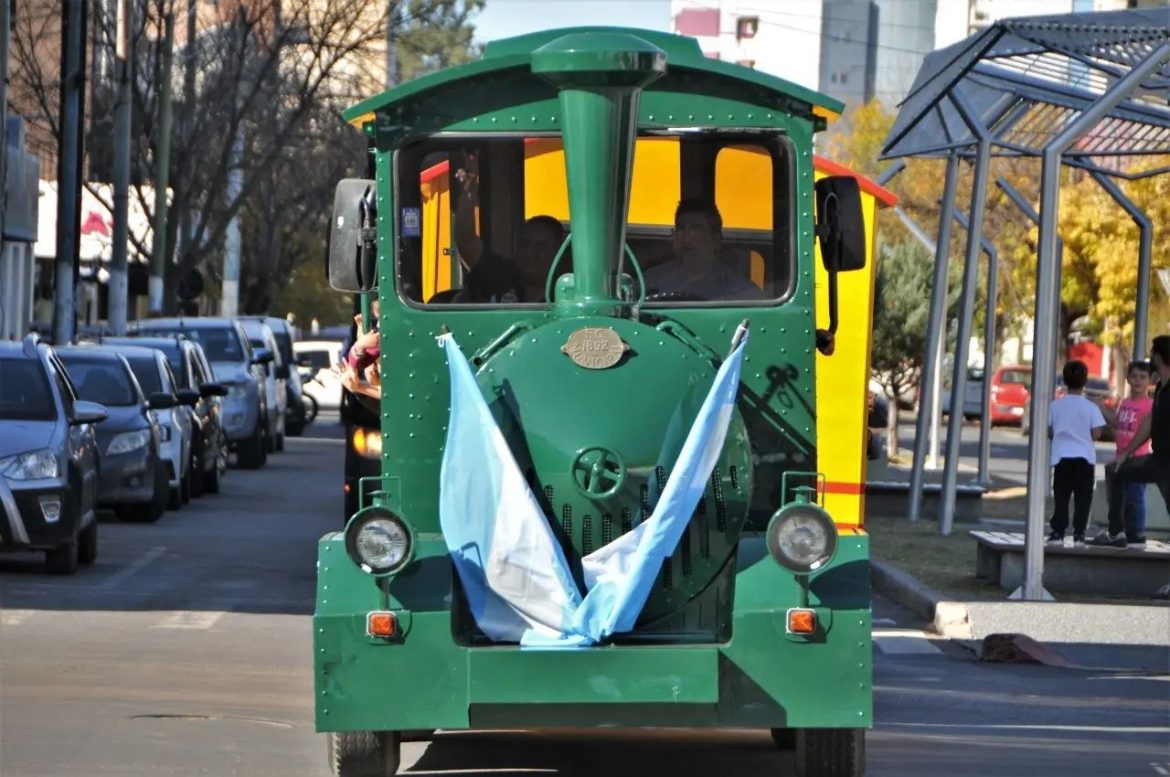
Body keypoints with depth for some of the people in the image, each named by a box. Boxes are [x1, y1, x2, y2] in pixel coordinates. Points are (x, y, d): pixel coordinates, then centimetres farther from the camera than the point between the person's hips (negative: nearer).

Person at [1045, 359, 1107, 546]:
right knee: (1082, 498, 3)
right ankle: (1079, 534, -1)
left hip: (1062, 455, 1)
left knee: (1061, 496, 6)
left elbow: (1048, 431, 3)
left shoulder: (1056, 405, 0)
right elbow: (1096, 434, -6)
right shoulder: (1091, 407, -4)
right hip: (1085, 456, -1)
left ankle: (1058, 532, 2)